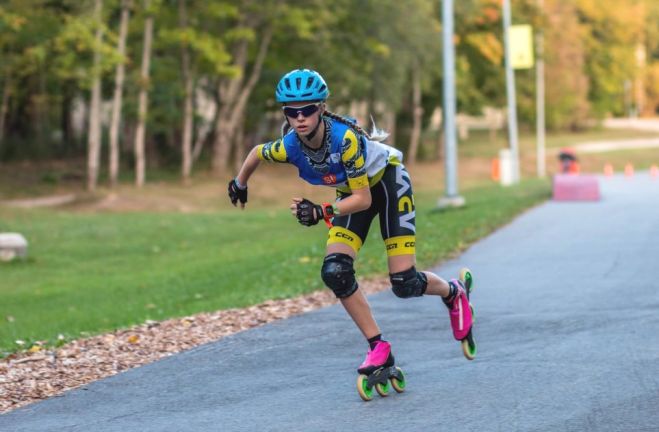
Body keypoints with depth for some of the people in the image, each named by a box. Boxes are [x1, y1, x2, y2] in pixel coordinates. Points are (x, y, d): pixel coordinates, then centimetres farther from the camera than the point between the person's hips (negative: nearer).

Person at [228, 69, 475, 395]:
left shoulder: (344, 137, -37)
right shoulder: (288, 147, -24)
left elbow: (363, 199, -32)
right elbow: (256, 153, 0)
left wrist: (322, 212, -46)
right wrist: (239, 184, 17)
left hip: (387, 181, -5)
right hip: (353, 192, 5)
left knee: (404, 284, -9)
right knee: (334, 272, -17)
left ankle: (454, 293, 25)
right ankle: (378, 348, -4)